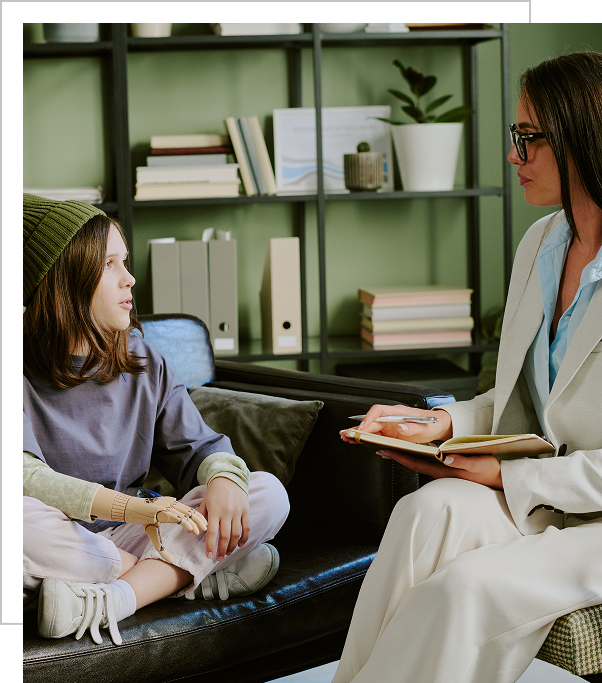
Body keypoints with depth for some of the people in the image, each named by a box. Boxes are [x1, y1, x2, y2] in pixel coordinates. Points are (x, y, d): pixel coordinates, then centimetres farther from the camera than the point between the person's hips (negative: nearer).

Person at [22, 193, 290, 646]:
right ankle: (191, 576, -20)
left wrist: (224, 477, -18)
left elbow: (197, 444, 9)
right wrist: (134, 507, -37)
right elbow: (25, 475, -24)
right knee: (20, 520, -40)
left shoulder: (141, 362, 8)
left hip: (126, 538, 5)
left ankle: (108, 601, -28)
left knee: (268, 494, -10)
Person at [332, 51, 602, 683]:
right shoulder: (540, 243, 10)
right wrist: (441, 425, 0)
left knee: (468, 586, -30)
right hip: (539, 490, 6)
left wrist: (507, 475, -17)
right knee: (429, 510, -26)